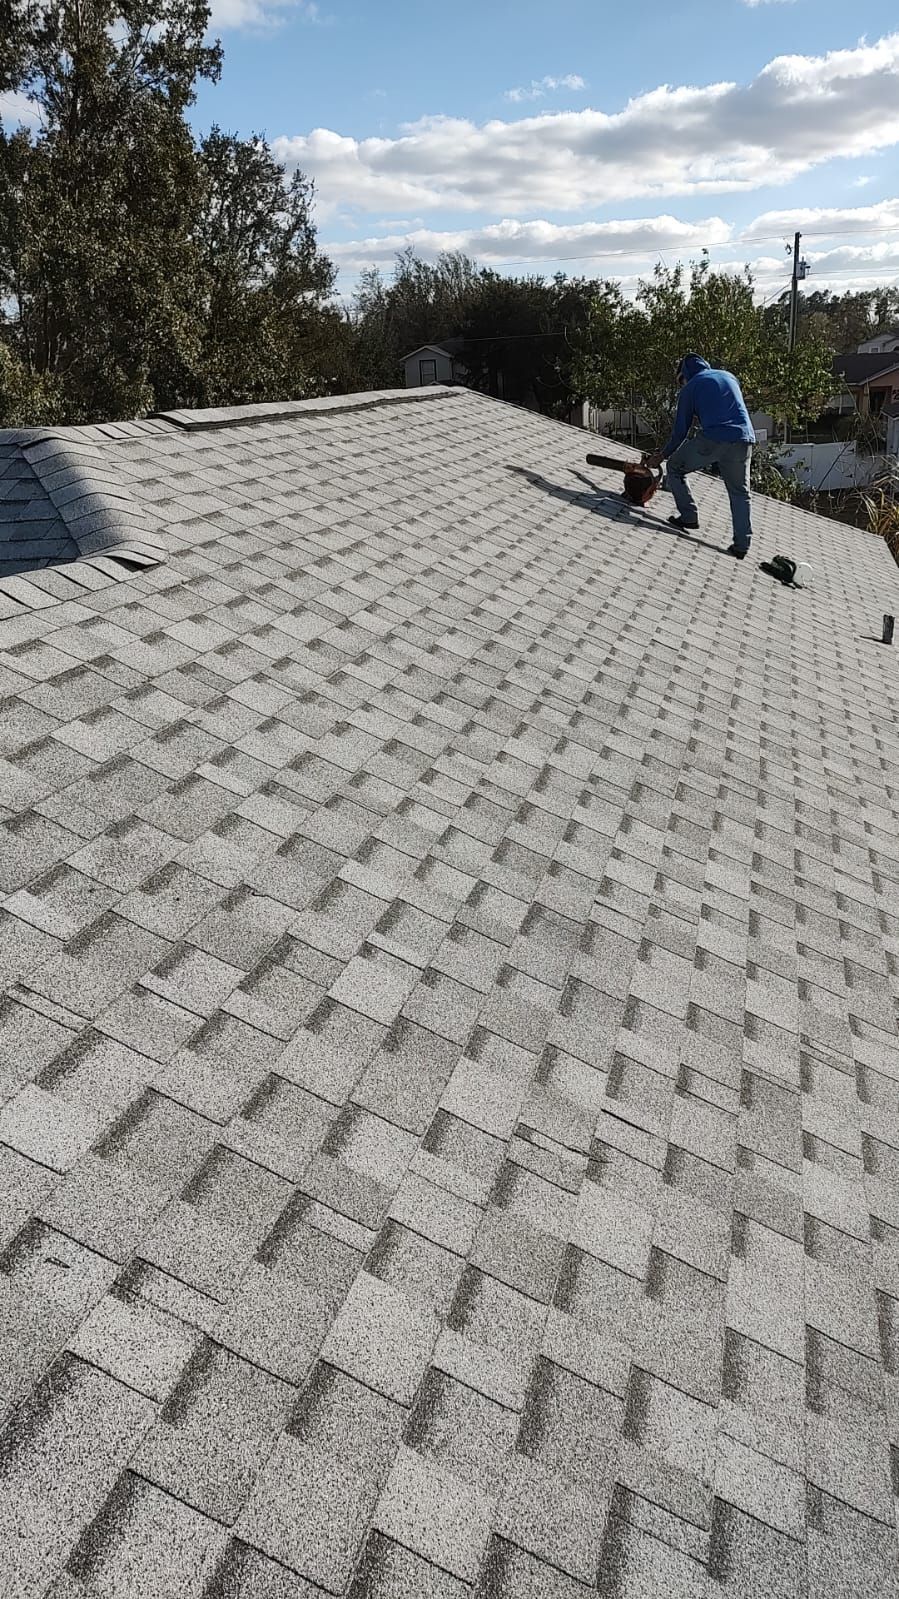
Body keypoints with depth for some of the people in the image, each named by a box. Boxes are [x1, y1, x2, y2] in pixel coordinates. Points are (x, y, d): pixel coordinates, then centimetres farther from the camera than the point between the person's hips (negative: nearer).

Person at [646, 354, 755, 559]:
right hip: (744, 439, 5)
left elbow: (680, 430, 12)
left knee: (675, 467, 15)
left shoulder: (689, 389, 11)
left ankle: (689, 516, 5)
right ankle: (742, 544, 9)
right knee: (740, 492, 14)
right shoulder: (729, 377, 26)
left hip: (713, 439, -5)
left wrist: (663, 455, 23)